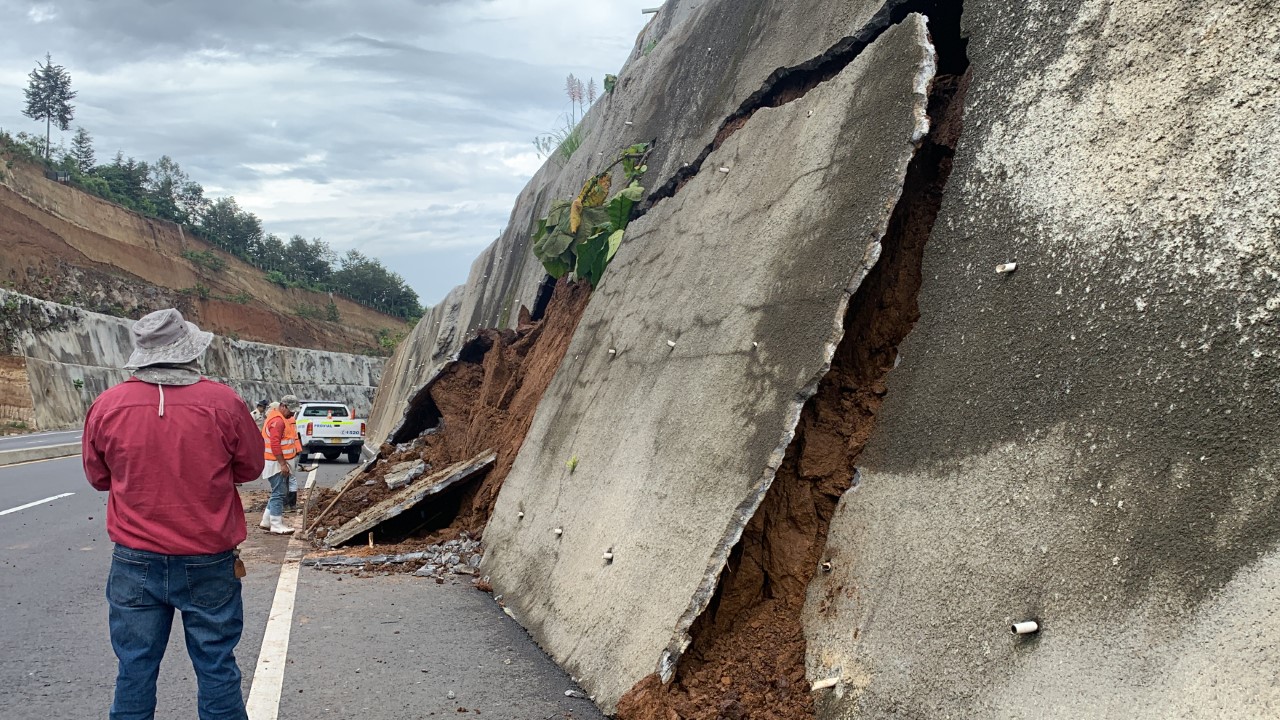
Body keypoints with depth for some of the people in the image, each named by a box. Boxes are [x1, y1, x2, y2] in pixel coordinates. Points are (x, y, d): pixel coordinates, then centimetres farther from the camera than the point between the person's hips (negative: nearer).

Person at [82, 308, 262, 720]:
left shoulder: (107, 406, -6)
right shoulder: (224, 403, -12)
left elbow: (98, 477, 8)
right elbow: (250, 468, 3)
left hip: (135, 562, 2)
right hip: (208, 563, -1)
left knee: (135, 670, 12)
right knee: (216, 668, 10)